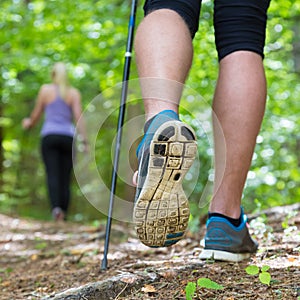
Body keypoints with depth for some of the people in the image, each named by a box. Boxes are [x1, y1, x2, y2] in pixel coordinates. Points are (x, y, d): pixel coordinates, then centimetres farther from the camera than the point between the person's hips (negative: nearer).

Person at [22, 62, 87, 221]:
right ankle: (63, 215, 4)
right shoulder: (74, 93, 8)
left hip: (49, 136, -1)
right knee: (65, 177, 6)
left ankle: (56, 207, -32)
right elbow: (78, 116, -3)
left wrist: (29, 123, 33)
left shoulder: (45, 89, 7)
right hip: (68, 136, 1)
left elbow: (36, 114, 13)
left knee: (52, 174, -10)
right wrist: (84, 139, -5)